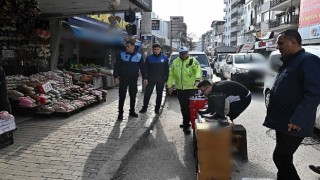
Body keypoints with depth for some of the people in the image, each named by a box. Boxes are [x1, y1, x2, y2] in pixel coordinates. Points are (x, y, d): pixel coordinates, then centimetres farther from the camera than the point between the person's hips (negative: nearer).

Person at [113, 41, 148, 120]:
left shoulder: (139, 56, 5)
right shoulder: (121, 55, 0)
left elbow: (143, 68, 7)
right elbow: (116, 66, -1)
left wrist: (145, 78, 0)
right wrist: (116, 77, -11)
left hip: (134, 79, 2)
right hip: (123, 79, -2)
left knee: (133, 96, 10)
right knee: (122, 96, -1)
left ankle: (132, 111, 23)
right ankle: (120, 113, 6)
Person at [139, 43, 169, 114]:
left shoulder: (164, 58, 3)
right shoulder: (149, 58, 1)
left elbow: (166, 69, 5)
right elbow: (146, 68, 2)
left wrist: (166, 78, -1)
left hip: (161, 80, 1)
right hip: (151, 79, -1)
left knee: (159, 95, 8)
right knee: (147, 94, -1)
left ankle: (157, 108, 19)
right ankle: (144, 107, 11)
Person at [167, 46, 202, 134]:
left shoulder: (193, 61, -3)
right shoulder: (175, 62, 10)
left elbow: (198, 70, -19)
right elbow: (171, 75, 13)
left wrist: (197, 78, -38)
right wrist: (169, 85, 9)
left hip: (191, 88, -4)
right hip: (180, 89, 5)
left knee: (189, 107, -5)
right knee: (183, 108, 13)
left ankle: (186, 125, 3)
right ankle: (186, 122, 31)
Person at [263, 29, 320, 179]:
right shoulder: (288, 62, 17)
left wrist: (297, 120, -26)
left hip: (293, 124, -9)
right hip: (283, 122, 9)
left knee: (281, 157, -4)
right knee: (283, 158, 16)